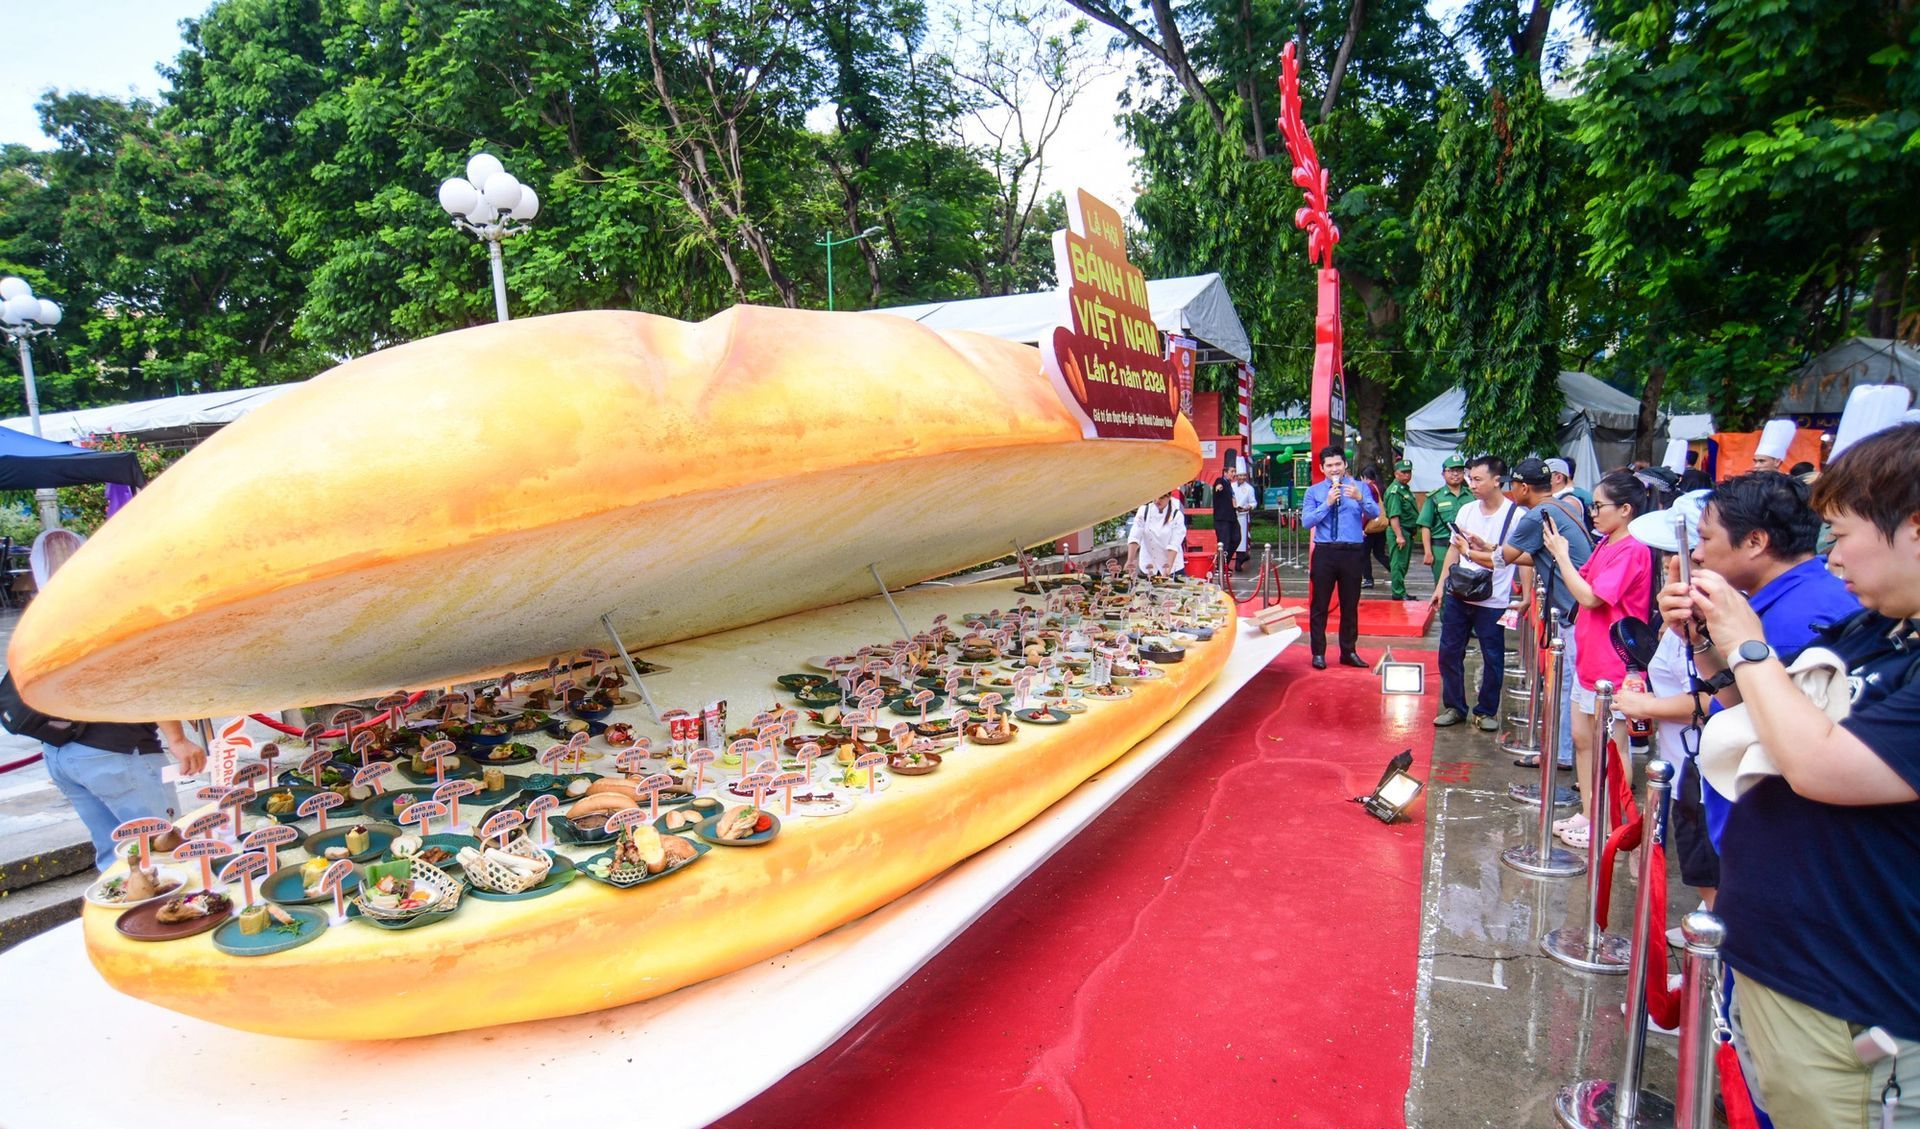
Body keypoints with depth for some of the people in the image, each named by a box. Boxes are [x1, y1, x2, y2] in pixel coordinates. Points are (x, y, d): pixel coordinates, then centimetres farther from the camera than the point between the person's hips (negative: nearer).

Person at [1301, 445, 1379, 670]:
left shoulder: (1359, 487, 6)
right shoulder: (1314, 491, 5)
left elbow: (1375, 514, -8)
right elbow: (1306, 521, -7)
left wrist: (1360, 498, -26)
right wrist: (1327, 503, -16)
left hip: (1352, 552, 1)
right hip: (1324, 552, -1)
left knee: (1350, 605, 10)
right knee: (1319, 605, 3)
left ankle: (1349, 652, 23)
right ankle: (1318, 653, 13)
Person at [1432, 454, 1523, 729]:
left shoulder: (1515, 515, -9)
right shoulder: (1466, 511, 7)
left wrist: (1484, 547, -16)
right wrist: (1441, 585, 10)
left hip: (1492, 601, -5)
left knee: (1492, 658, 7)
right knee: (1449, 652, 9)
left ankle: (1487, 711, 22)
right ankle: (1454, 707, 23)